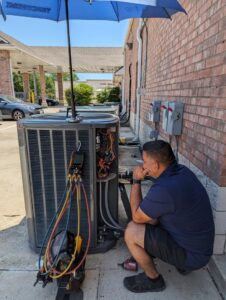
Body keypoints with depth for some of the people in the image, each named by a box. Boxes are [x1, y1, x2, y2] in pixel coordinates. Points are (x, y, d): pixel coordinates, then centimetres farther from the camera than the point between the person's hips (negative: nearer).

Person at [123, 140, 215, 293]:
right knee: (150, 216, 16)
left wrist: (136, 181, -15)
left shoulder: (163, 189, -35)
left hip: (192, 255, -8)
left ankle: (153, 279, 11)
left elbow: (136, 217, -16)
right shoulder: (182, 170, -7)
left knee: (131, 232, -14)